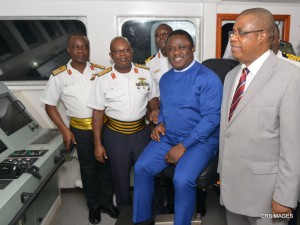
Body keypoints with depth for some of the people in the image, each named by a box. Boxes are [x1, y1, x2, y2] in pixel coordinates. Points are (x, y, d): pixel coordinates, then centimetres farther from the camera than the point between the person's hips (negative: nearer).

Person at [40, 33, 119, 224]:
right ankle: (94, 205, 35)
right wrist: (65, 130, -7)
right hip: (81, 130, -1)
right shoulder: (59, 76, -5)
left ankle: (107, 202, 35)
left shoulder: (100, 71, 0)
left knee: (106, 166, 13)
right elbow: (50, 105, 0)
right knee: (88, 169, 14)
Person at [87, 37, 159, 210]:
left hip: (141, 132, 2)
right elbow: (98, 112, -6)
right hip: (115, 135, -1)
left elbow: (153, 98, 8)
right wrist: (98, 144, -6)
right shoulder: (103, 79, -8)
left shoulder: (144, 73, -3)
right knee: (121, 178, 16)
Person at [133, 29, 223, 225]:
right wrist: (161, 123, 1)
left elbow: (211, 118, -18)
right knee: (141, 168, -9)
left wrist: (183, 146, -21)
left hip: (199, 140, -6)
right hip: (168, 137, 6)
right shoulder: (165, 78, 11)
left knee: (182, 179, -27)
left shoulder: (207, 78, -13)